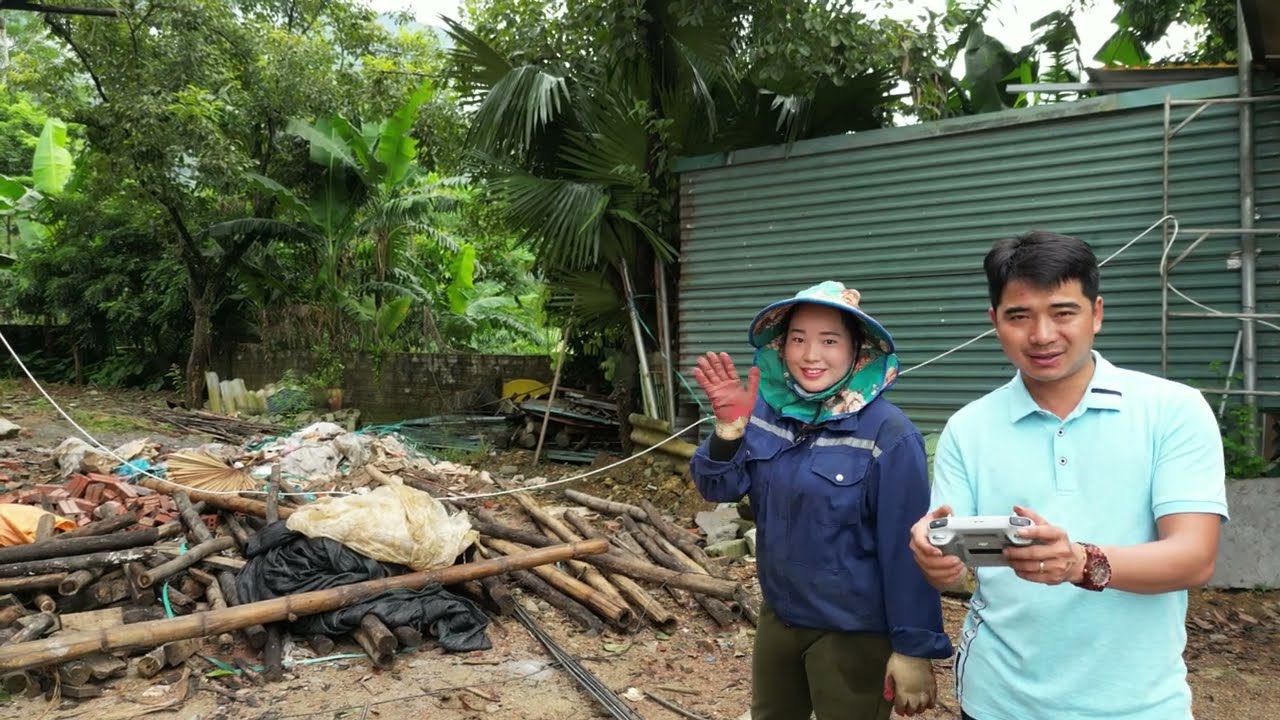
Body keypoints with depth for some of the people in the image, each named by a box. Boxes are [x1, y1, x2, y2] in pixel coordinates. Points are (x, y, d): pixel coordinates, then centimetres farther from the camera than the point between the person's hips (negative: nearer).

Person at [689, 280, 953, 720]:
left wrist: (914, 649, -15)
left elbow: (906, 550, -18)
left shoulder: (888, 434, -21)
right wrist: (729, 428, -22)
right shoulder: (767, 408, -5)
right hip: (778, 615, 6)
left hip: (855, 634, -6)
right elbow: (718, 489, -4)